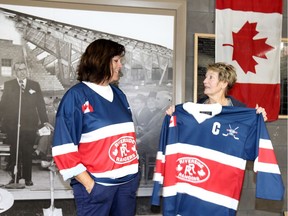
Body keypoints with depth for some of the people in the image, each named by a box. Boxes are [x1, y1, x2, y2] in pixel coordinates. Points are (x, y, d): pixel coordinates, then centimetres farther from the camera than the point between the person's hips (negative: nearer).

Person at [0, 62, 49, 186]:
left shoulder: (35, 85, 10)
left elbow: (40, 105, 8)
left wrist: (44, 121, 2)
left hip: (29, 125, 0)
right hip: (12, 126, 0)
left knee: (27, 153, 1)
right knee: (14, 152, 4)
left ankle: (28, 178, 11)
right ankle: (15, 177, 15)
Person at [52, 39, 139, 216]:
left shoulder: (118, 94, 10)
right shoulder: (76, 96, -9)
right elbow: (64, 150, -12)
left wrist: (133, 171, 10)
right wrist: (89, 184, -14)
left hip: (128, 181, 6)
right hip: (96, 185, -6)